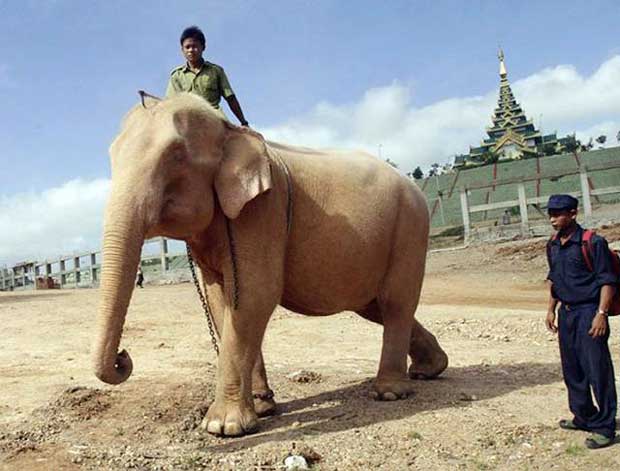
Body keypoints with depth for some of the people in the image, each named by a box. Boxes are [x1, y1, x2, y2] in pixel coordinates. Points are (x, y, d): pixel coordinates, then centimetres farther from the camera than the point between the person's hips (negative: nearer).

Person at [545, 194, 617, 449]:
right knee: (572, 369, 15)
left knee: (597, 370, -4)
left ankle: (604, 427, 6)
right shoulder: (553, 246, 9)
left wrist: (601, 314, -19)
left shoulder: (592, 243, -13)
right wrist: (551, 309, 16)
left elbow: (607, 281, -13)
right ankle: (584, 417, 29)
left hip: (588, 312, -8)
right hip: (566, 313, 8)